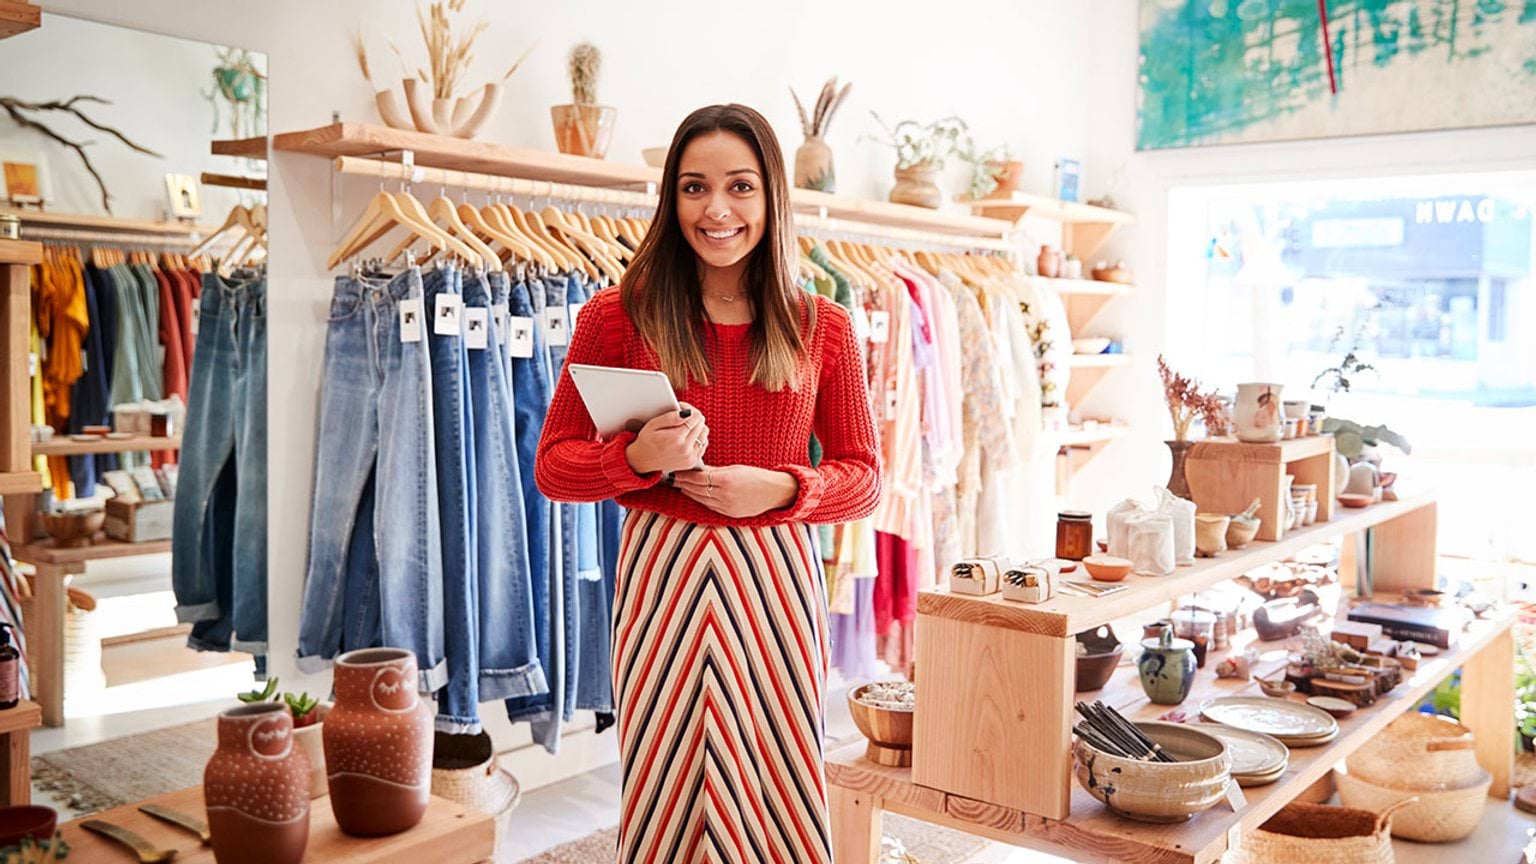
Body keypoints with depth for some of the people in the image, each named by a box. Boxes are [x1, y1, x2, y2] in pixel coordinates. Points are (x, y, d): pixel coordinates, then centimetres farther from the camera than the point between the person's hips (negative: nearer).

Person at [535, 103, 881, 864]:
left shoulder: (823, 329, 3)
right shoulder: (617, 317, 0)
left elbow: (862, 476, 7)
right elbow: (553, 466, 3)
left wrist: (781, 488, -12)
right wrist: (639, 458, -16)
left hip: (775, 579, 1)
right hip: (661, 571, -1)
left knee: (780, 794, 7)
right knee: (663, 792, 8)